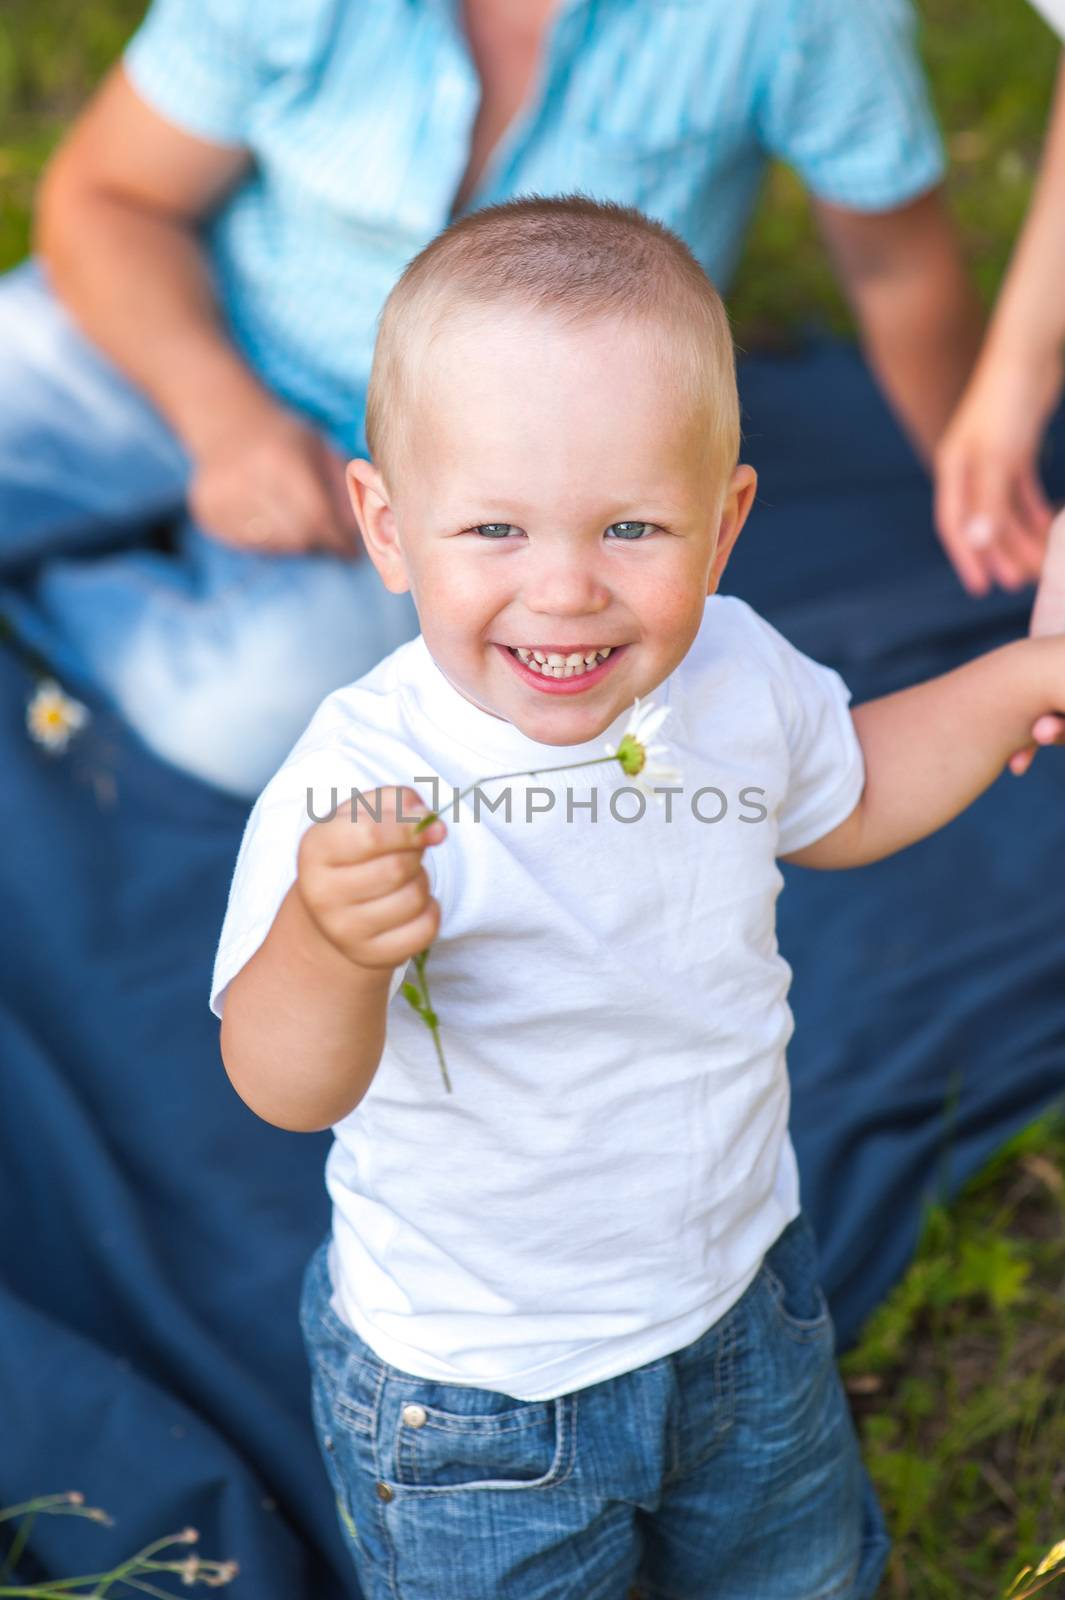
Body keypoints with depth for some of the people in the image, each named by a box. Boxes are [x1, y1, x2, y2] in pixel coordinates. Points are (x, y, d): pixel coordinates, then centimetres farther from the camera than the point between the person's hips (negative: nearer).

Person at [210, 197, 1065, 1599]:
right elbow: (286, 1087, -40)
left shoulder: (737, 674, -14)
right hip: (472, 1385, -5)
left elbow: (838, 802, 9)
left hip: (742, 1299, 6)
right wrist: (330, 943, -61)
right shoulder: (365, 780, -32)